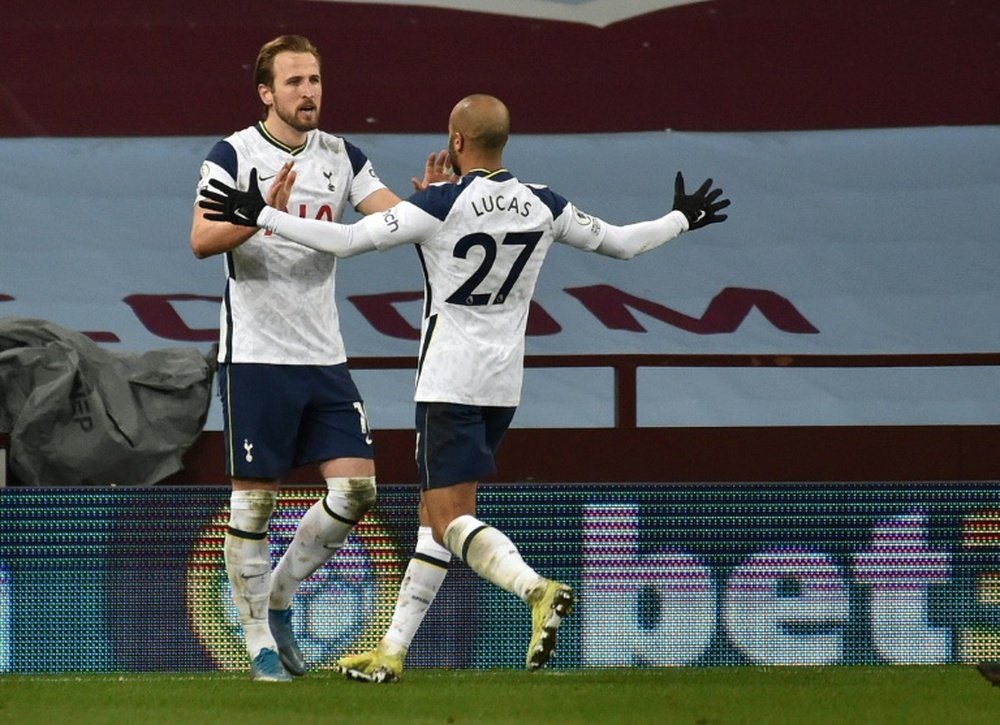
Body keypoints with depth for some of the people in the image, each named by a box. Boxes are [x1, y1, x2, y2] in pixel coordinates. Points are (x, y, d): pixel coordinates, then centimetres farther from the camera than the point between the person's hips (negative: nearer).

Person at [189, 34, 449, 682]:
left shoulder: (341, 156, 9)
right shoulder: (234, 155, -6)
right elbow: (202, 240, -18)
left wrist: (427, 199, -20)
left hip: (324, 356, 5)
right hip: (256, 356, -5)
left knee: (357, 488, -2)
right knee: (254, 500, -2)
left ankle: (279, 599, 17)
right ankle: (260, 642, 9)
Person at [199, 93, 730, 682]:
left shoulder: (442, 206, -14)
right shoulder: (543, 206, 3)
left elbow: (346, 240, -17)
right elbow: (622, 243, 15)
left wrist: (262, 216, -9)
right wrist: (684, 219, 34)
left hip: (450, 384, -7)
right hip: (504, 385, 7)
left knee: (450, 520, -9)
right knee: (436, 513, 14)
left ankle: (537, 589, -35)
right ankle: (392, 652, 17)